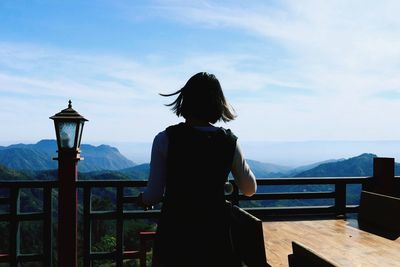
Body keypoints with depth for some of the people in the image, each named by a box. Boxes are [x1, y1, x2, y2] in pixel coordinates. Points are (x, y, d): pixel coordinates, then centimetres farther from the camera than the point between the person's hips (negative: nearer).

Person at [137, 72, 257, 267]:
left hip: (174, 233, -2)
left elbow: (154, 195, -9)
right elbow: (249, 190, 6)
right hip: (215, 234, 2)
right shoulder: (230, 142, -4)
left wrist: (142, 200, 13)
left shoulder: (165, 139, -11)